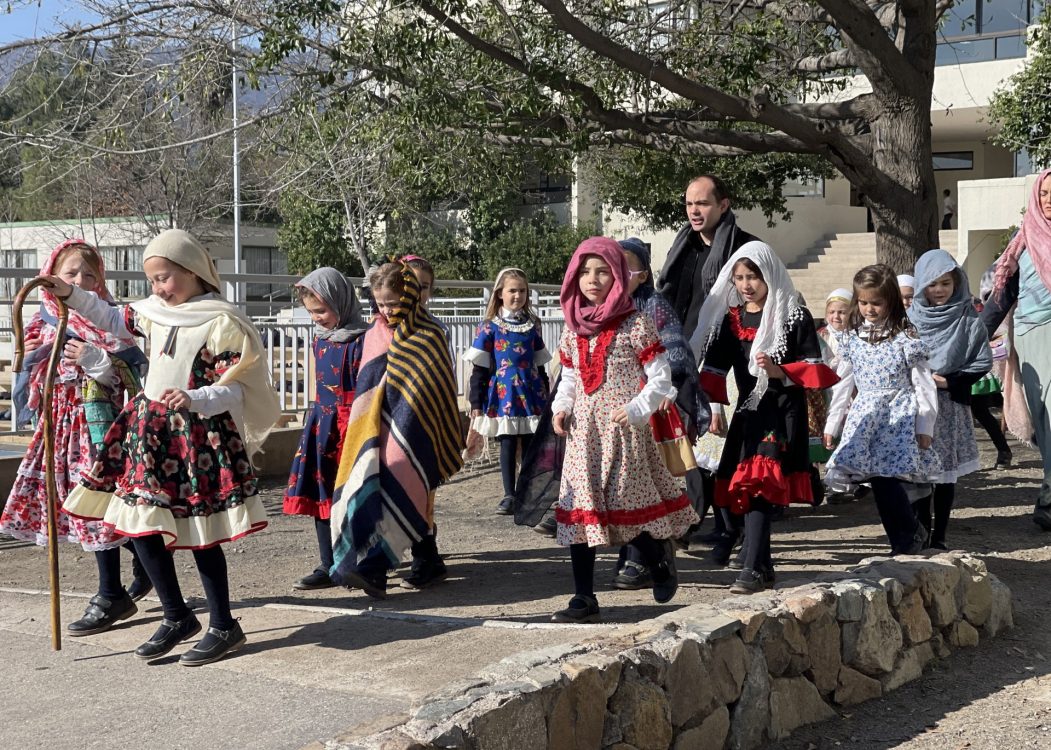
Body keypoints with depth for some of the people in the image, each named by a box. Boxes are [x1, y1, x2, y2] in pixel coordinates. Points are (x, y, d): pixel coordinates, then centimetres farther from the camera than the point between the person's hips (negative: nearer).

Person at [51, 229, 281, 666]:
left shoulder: (222, 323, -13)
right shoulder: (154, 312, 8)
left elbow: (233, 391, -15)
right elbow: (113, 321, 27)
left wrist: (193, 399, -32)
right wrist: (71, 296, 16)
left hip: (198, 434, -7)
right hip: (150, 428, 7)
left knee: (199, 535, -2)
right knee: (139, 523, 4)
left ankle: (223, 628, 13)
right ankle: (177, 618, 19)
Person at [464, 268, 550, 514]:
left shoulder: (532, 325, 9)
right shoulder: (489, 327, -1)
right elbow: (479, 367, -1)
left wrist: (545, 398, 15)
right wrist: (476, 403, -5)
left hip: (530, 392, 3)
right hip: (503, 394, -3)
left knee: (531, 446, 5)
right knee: (507, 446, 1)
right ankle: (509, 496, 8)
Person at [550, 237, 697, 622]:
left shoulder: (635, 325, -6)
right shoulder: (572, 329, 10)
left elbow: (661, 378, -5)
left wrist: (636, 409, -17)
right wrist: (561, 406, 1)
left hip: (624, 431, -5)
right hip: (583, 431, 5)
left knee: (628, 504, -5)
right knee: (579, 509, 0)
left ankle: (661, 561, 26)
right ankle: (584, 598, 5)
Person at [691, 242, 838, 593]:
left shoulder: (793, 316, -2)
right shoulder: (730, 318, 10)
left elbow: (815, 367, -3)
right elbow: (715, 367, 11)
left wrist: (780, 372, -18)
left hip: (782, 412, -5)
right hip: (747, 411, 5)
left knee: (759, 486, -17)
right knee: (738, 489, 4)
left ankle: (754, 568, -19)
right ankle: (760, 561, 18)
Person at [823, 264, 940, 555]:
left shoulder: (906, 338, -3)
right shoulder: (852, 338, 10)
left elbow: (923, 385, -3)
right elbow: (842, 383, 16)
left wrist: (925, 427, -6)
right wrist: (832, 424, 15)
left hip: (899, 415, -4)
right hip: (864, 417, 4)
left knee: (883, 476, -16)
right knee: (878, 478, -6)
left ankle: (907, 537, 1)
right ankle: (909, 535, 8)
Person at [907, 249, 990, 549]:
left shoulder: (968, 319, -1)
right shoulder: (911, 318, 2)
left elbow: (982, 362, -2)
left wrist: (949, 382, -12)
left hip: (950, 405, -1)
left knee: (946, 474, 4)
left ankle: (939, 537, 12)